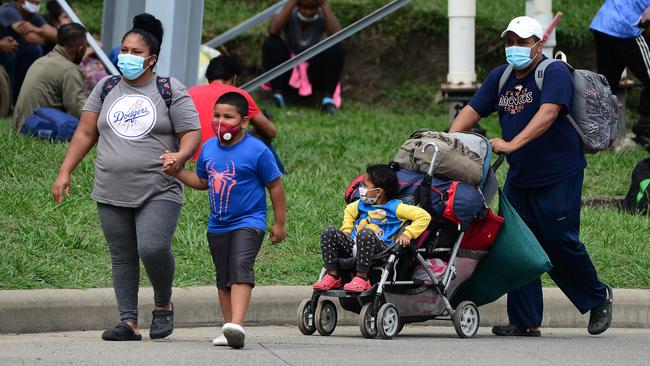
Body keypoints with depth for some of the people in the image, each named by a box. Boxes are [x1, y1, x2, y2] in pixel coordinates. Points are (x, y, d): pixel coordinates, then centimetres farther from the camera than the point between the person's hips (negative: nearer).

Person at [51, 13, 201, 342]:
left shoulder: (170, 91, 3)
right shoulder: (105, 89, 13)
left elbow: (192, 133, -2)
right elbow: (85, 133, 13)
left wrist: (180, 157, -23)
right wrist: (64, 173, 5)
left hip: (158, 192, -4)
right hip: (112, 193, 4)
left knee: (153, 248, -20)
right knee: (122, 257, 3)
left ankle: (163, 305, 5)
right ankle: (128, 322, 7)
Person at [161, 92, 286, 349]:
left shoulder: (256, 151, -11)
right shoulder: (209, 148, 5)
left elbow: (275, 186, -5)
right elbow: (202, 181, 19)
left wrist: (279, 223, -2)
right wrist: (177, 170, 3)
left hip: (248, 223, -7)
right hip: (217, 226, 7)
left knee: (240, 268, -23)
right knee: (223, 278, 11)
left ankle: (236, 325, -35)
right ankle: (228, 329, 19)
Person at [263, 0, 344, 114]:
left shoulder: (322, 17, -11)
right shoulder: (289, 14, -12)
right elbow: (273, 31, -35)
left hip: (312, 73, 0)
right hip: (288, 70, 0)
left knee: (336, 48, -26)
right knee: (272, 43, -27)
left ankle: (328, 97, -21)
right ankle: (277, 93, -21)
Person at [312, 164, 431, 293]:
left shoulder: (395, 207, 1)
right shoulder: (362, 204, 22)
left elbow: (424, 216, -5)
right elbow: (349, 211, 44)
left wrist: (407, 234, -14)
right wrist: (346, 232, 29)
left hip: (380, 248, -6)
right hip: (354, 246, 6)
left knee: (365, 233, -39)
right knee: (329, 232, -13)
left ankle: (361, 278, -35)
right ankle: (332, 275, -14)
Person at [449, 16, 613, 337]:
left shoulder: (554, 73, -12)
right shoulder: (500, 78, 10)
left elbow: (547, 114, -26)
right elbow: (472, 111, 6)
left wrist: (512, 144, -36)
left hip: (559, 177, -7)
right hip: (519, 178, 7)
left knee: (560, 241, -5)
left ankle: (598, 296, 21)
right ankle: (525, 322, 4)